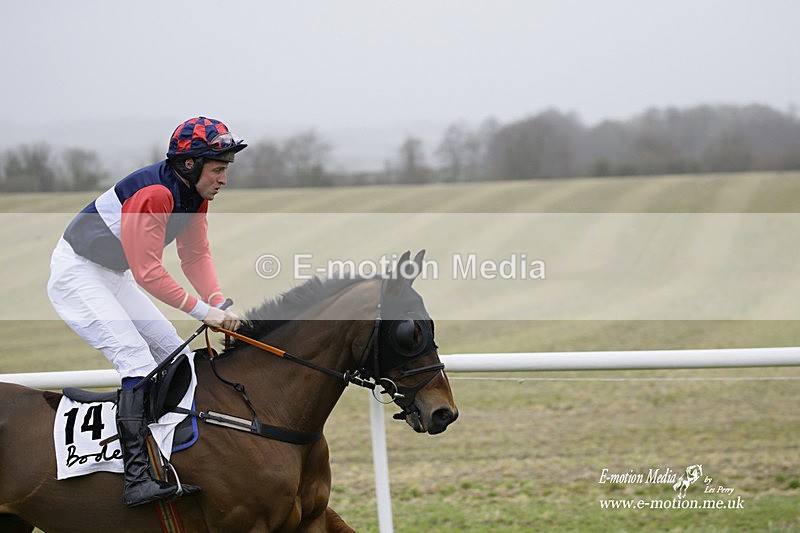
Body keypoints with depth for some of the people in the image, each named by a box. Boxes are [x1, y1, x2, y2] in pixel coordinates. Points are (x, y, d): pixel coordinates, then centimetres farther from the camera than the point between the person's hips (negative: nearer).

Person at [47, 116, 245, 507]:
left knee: (174, 354, 8)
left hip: (115, 276, 10)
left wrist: (220, 304, -14)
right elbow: (148, 273, -30)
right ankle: (137, 478, -31)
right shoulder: (154, 193, -30)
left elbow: (196, 256, 1)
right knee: (137, 359, -23)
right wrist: (204, 311, -30)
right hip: (76, 273, -10)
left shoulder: (195, 194, 0)